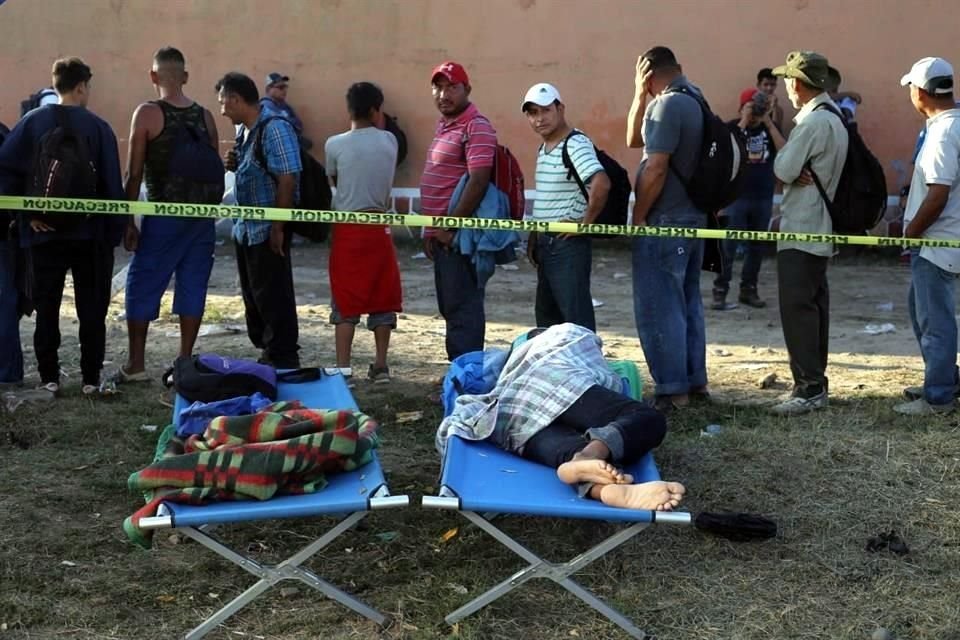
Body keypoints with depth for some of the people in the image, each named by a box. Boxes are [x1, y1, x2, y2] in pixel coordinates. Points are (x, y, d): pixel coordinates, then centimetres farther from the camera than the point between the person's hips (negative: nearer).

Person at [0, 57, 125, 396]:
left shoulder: (31, 122, 0)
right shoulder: (98, 127, -5)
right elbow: (112, 184, -6)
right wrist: (116, 231, -1)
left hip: (44, 233, 1)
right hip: (90, 233, -1)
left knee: (46, 307, 10)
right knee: (92, 308, 8)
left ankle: (49, 377, 13)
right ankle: (90, 378, 11)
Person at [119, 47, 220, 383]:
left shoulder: (148, 113, -7)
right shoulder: (205, 116, 6)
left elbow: (134, 174, -8)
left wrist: (128, 222, -3)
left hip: (163, 217, -4)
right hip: (201, 216, 4)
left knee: (142, 286, 7)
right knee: (193, 287, 8)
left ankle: (135, 365, 12)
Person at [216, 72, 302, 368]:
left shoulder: (274, 129, -17)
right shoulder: (244, 130, 11)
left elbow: (287, 179, -21)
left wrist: (278, 228, -21)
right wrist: (234, 164, 1)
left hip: (267, 230, -9)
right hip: (245, 228, 9)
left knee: (274, 298, -1)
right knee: (253, 296, 16)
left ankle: (283, 361, 9)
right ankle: (265, 353, 28)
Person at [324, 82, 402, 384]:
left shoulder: (335, 144, -7)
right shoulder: (389, 141, 0)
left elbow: (334, 181, 9)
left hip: (347, 228, -1)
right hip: (379, 227, 2)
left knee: (346, 300, 4)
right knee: (382, 298, 10)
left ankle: (343, 368, 1)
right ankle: (380, 365, 13)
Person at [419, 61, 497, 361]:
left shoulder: (477, 127, -13)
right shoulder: (443, 125, 17)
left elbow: (478, 181, -22)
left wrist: (452, 227, -19)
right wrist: (431, 229, 17)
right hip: (440, 235, 10)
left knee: (462, 308, -6)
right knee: (450, 306, 16)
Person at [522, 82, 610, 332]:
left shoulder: (575, 144, -15)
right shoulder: (543, 147, 15)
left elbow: (601, 184, -31)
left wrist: (585, 223, -21)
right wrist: (534, 238, 19)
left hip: (568, 243, -10)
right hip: (546, 243, 10)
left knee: (576, 319, -6)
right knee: (547, 316, 17)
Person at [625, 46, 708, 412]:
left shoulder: (668, 104, -16)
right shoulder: (694, 100, 14)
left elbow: (656, 167, -22)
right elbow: (633, 140, 18)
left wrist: (637, 217, -13)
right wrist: (640, 95, 9)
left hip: (664, 221, -10)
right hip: (693, 217, 10)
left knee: (658, 307, -4)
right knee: (688, 303, 16)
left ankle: (672, 389, 0)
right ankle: (695, 381, 23)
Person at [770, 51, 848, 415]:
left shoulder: (813, 122, -18)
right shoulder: (833, 118, 15)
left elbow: (783, 170, -19)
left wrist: (788, 165, 1)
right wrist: (797, 173, -9)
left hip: (801, 232, -10)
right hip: (819, 230, 10)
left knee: (797, 308, -9)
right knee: (813, 306, 13)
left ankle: (810, 388, -9)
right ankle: (814, 382, 20)